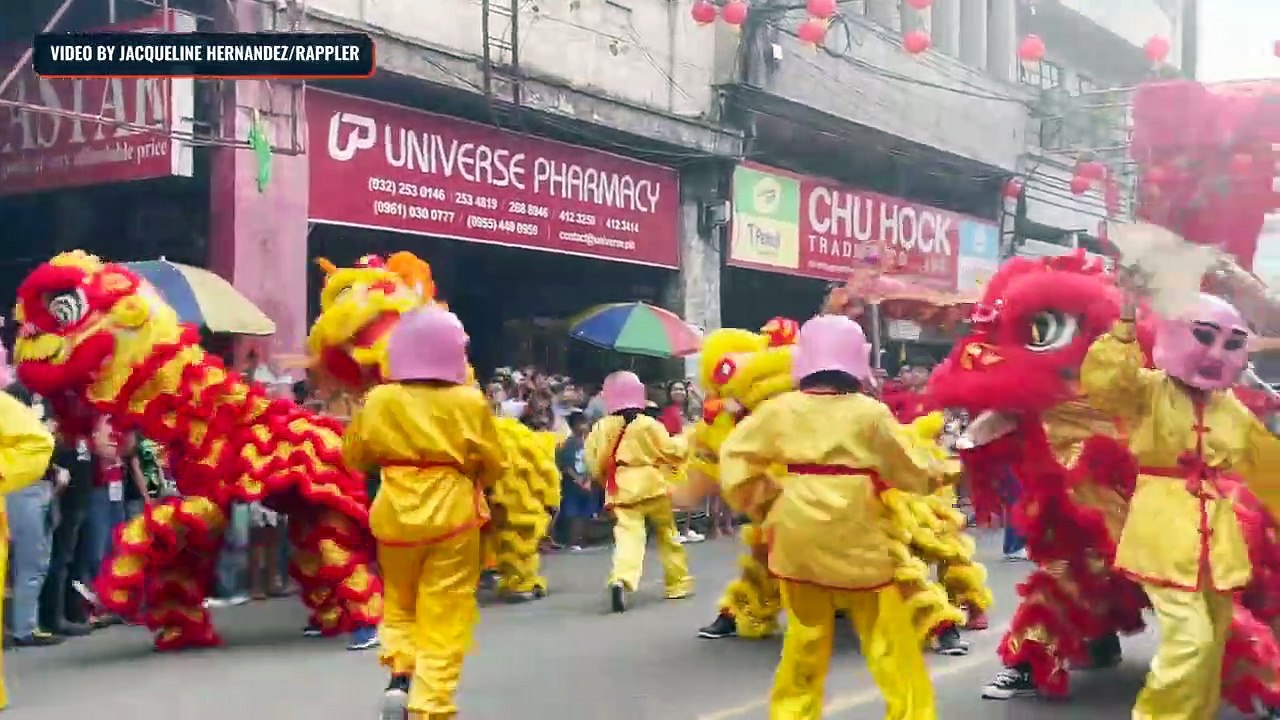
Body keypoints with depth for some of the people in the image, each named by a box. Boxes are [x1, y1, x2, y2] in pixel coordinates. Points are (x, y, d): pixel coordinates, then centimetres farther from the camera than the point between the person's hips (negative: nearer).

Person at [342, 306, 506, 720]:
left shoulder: (379, 400, -4)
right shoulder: (469, 402, -7)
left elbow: (353, 456, 9)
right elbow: (493, 467, 2)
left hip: (395, 516, 2)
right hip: (452, 516, -2)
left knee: (399, 604, 22)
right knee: (444, 618, 5)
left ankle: (399, 676, 3)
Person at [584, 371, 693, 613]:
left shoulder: (601, 428, 2)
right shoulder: (648, 424, -5)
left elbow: (595, 465, 6)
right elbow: (671, 452, 0)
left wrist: (606, 480, 25)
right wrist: (682, 443, 21)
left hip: (622, 491, 1)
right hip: (653, 486, -1)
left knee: (628, 536, -9)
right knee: (667, 534, 17)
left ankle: (621, 580, -35)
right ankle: (679, 583, 26)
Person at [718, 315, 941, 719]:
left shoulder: (779, 410, -3)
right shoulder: (870, 413, -7)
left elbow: (735, 459, -1)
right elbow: (916, 474, 1)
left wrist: (765, 504, 10)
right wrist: (936, 469, 22)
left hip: (798, 547, 3)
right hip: (858, 549, -3)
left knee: (804, 647, 15)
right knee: (892, 647, 8)